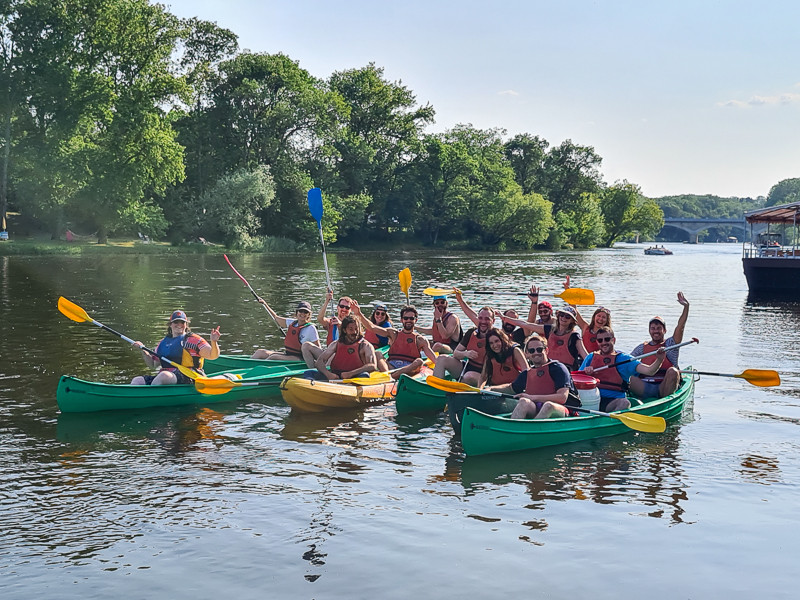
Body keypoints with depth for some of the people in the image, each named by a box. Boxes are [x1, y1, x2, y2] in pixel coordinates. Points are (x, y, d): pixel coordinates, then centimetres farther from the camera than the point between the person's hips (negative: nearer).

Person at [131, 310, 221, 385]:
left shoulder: (192, 339, 7)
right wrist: (143, 350, 18)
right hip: (164, 375, 6)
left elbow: (212, 356, -1)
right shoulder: (164, 342, 24)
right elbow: (152, 364, 31)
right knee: (137, 381, -16)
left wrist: (214, 342, -20)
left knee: (164, 375, -37)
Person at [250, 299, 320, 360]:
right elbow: (276, 318, 24)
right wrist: (265, 304, 23)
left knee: (273, 357, -29)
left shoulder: (311, 328, -7)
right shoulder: (291, 323, 11)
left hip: (299, 359, -7)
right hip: (286, 354, 7)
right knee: (260, 352, -4)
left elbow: (318, 348, -5)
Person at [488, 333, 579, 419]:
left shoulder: (558, 368, 4)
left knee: (548, 405, -38)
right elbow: (511, 388, 41)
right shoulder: (526, 374, 21)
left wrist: (533, 397, -11)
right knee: (524, 402, -29)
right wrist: (489, 389, 24)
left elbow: (562, 397, -8)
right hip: (534, 411, 4)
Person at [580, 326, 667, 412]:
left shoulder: (623, 358, 7)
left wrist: (659, 360, -23)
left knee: (625, 403, -34)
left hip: (613, 401, -1)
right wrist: (585, 372, -10)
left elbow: (649, 371, -3)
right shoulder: (590, 357, 16)